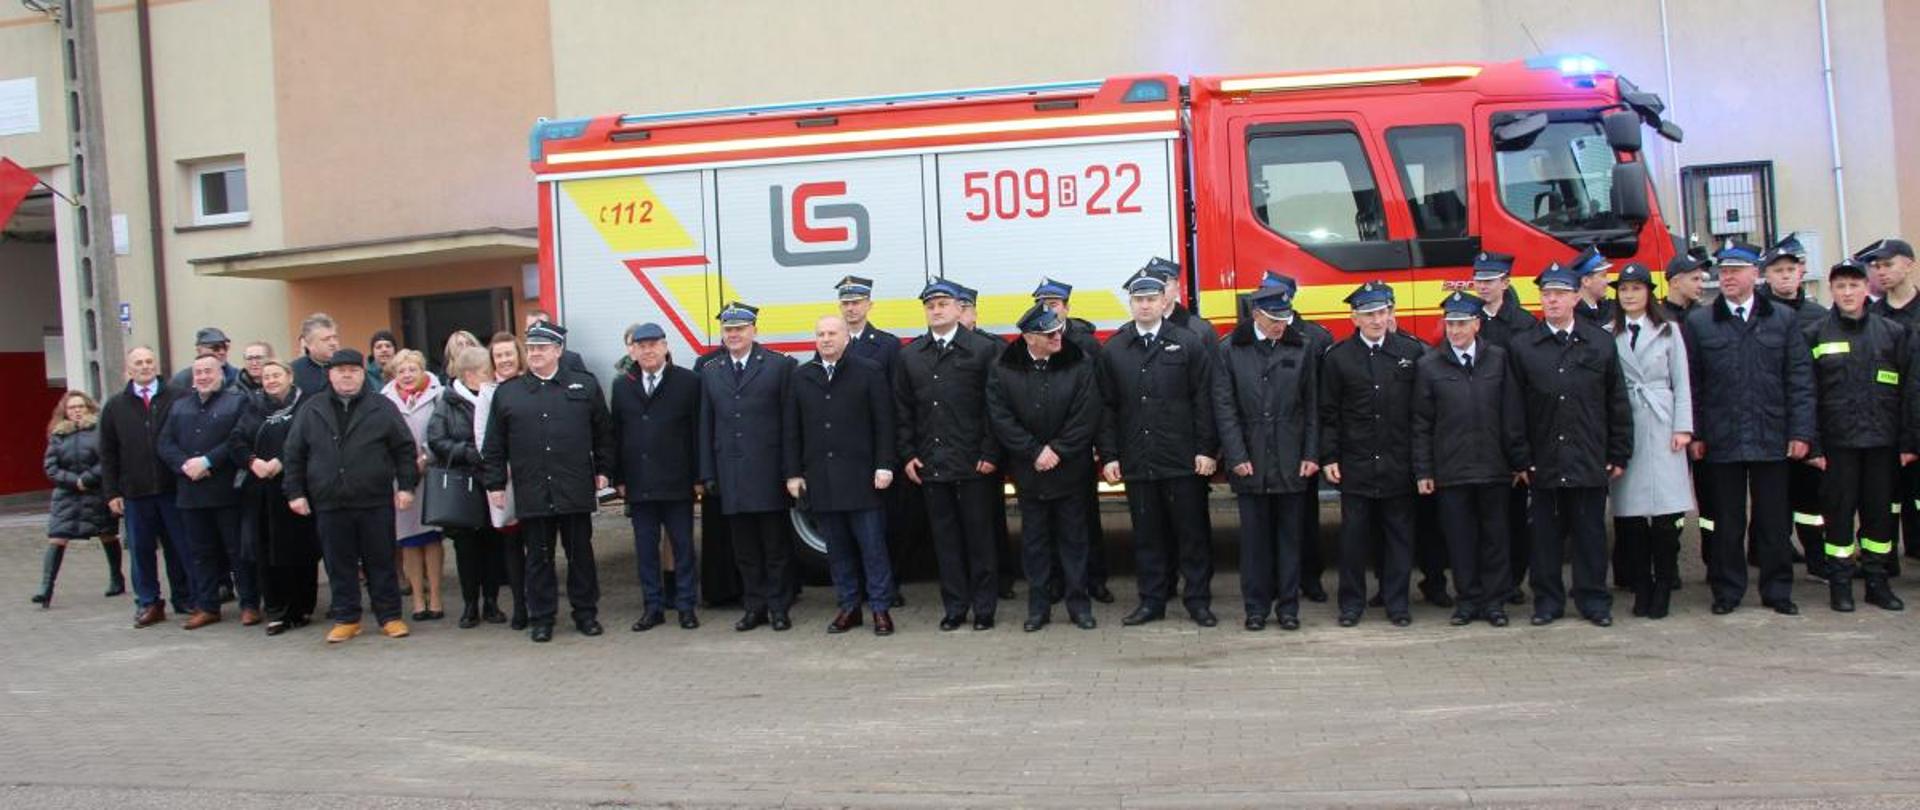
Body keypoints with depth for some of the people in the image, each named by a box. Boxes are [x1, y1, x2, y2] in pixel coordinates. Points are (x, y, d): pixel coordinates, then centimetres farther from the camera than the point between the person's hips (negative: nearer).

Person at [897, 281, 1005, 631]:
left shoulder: (984, 349, -1)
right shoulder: (909, 356, 10)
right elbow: (902, 411, 12)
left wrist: (990, 454, -9)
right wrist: (907, 455, 4)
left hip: (974, 464, -3)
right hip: (930, 464, 3)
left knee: (979, 535, 3)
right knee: (944, 537, 8)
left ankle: (984, 607, 12)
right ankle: (954, 606, 17)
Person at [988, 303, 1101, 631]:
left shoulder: (1080, 362, -6)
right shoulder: (1003, 368, -5)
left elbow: (1086, 416, -9)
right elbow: (1000, 418, -7)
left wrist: (1057, 451, -13)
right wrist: (1035, 452, -12)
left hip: (1071, 467, -1)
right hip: (1028, 470, 1)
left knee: (1074, 536, 7)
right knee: (1034, 539, 8)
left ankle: (1079, 603, 16)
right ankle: (1038, 606, 17)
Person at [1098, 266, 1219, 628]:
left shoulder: (1190, 343, 1)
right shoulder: (1113, 350, 8)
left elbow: (1204, 401, -2)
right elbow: (1107, 408, 7)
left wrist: (1206, 449, -7)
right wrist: (1109, 456, 2)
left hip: (1183, 460, -2)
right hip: (1137, 462, 2)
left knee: (1192, 531, 4)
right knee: (1147, 534, 8)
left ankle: (1198, 600, 13)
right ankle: (1152, 601, 17)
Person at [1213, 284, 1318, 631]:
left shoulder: (1301, 349, 5)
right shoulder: (1230, 350, 1)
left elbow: (1312, 407, 6)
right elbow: (1224, 407, -2)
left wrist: (1310, 455, -1)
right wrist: (1237, 456, -8)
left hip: (1291, 462, 1)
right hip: (1250, 461, -1)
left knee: (1290, 536, 6)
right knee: (1254, 537, 4)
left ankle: (1288, 606, 15)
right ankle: (1256, 607, 13)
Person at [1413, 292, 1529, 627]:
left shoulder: (1498, 358, 3)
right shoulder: (1428, 365, 1)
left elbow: (1513, 415, 4)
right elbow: (1421, 424, 2)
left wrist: (1519, 461, 2)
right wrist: (1422, 471, -1)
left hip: (1494, 467, 1)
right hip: (1450, 470, -1)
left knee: (1496, 536, 7)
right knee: (1460, 538, 4)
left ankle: (1495, 600, 17)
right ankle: (1468, 599, 16)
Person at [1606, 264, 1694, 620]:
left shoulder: (1668, 331, 10)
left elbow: (1681, 382, 7)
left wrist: (1682, 427, -3)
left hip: (1661, 426, 0)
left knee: (1667, 512, -5)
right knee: (1630, 514, 0)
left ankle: (1662, 590, 4)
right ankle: (1641, 589, 10)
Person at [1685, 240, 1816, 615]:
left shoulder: (1782, 319, 6)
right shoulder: (1698, 323, 4)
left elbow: (1800, 380, 4)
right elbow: (1691, 384, 3)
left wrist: (1801, 432, -2)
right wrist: (1695, 434, -2)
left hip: (1771, 439, 1)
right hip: (1722, 440, -1)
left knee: (1774, 519, 7)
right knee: (1727, 520, 5)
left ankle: (1777, 591, 17)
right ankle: (1727, 591, 15)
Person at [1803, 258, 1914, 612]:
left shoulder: (1894, 333, 6)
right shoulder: (1814, 335, 1)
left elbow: (1910, 390, 6)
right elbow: (1805, 394, -2)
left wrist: (1910, 441, 0)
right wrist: (1813, 445, -8)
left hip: (1882, 441, 2)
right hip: (1837, 442, -2)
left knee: (1880, 513, 7)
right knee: (1839, 512, 2)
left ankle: (1877, 582, 18)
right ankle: (1840, 584, 11)